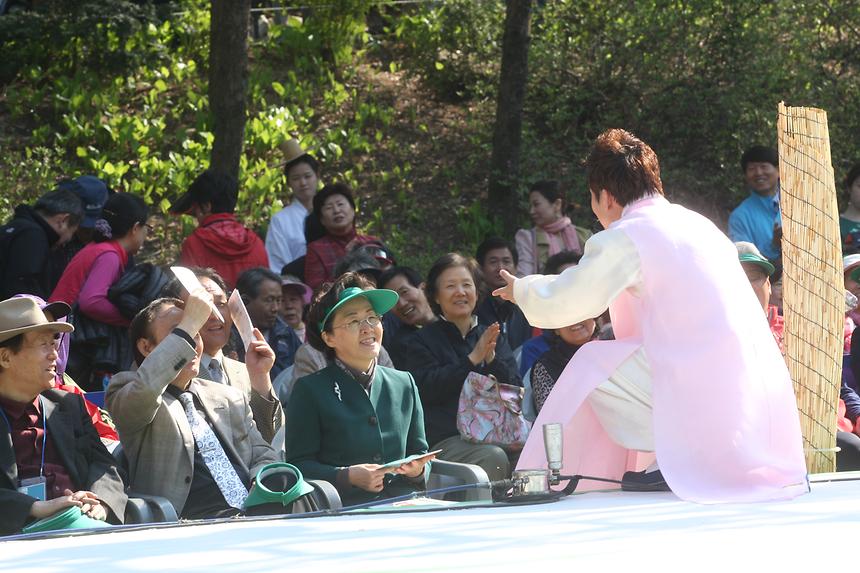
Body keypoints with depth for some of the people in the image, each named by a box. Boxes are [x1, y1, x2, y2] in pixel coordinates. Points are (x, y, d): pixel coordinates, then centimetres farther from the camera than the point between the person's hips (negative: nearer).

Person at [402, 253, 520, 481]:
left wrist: (492, 359, -4)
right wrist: (472, 359, -9)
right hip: (445, 439, -4)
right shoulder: (422, 341, 10)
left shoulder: (492, 338, 23)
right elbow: (427, 390, -7)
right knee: (494, 458, -34)